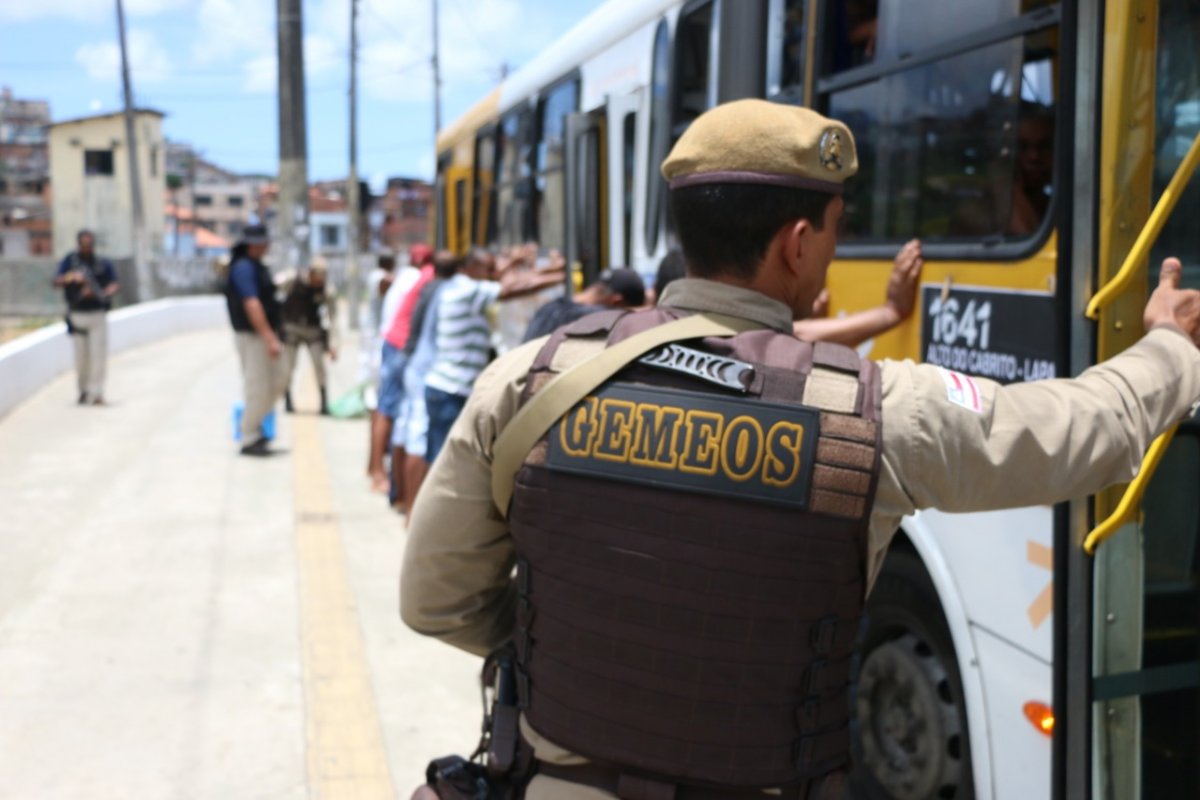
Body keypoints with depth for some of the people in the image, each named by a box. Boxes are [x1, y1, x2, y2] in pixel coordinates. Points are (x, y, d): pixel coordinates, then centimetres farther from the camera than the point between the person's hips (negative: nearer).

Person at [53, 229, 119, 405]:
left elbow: (115, 285, -5)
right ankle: (83, 390, 20)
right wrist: (71, 277, -28)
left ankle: (97, 392, -7)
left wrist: (99, 293, -25)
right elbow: (56, 282, -7)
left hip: (98, 315, 0)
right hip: (77, 315, 0)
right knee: (81, 356, 3)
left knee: (98, 354, -9)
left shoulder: (104, 264, 6)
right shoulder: (69, 262, 5)